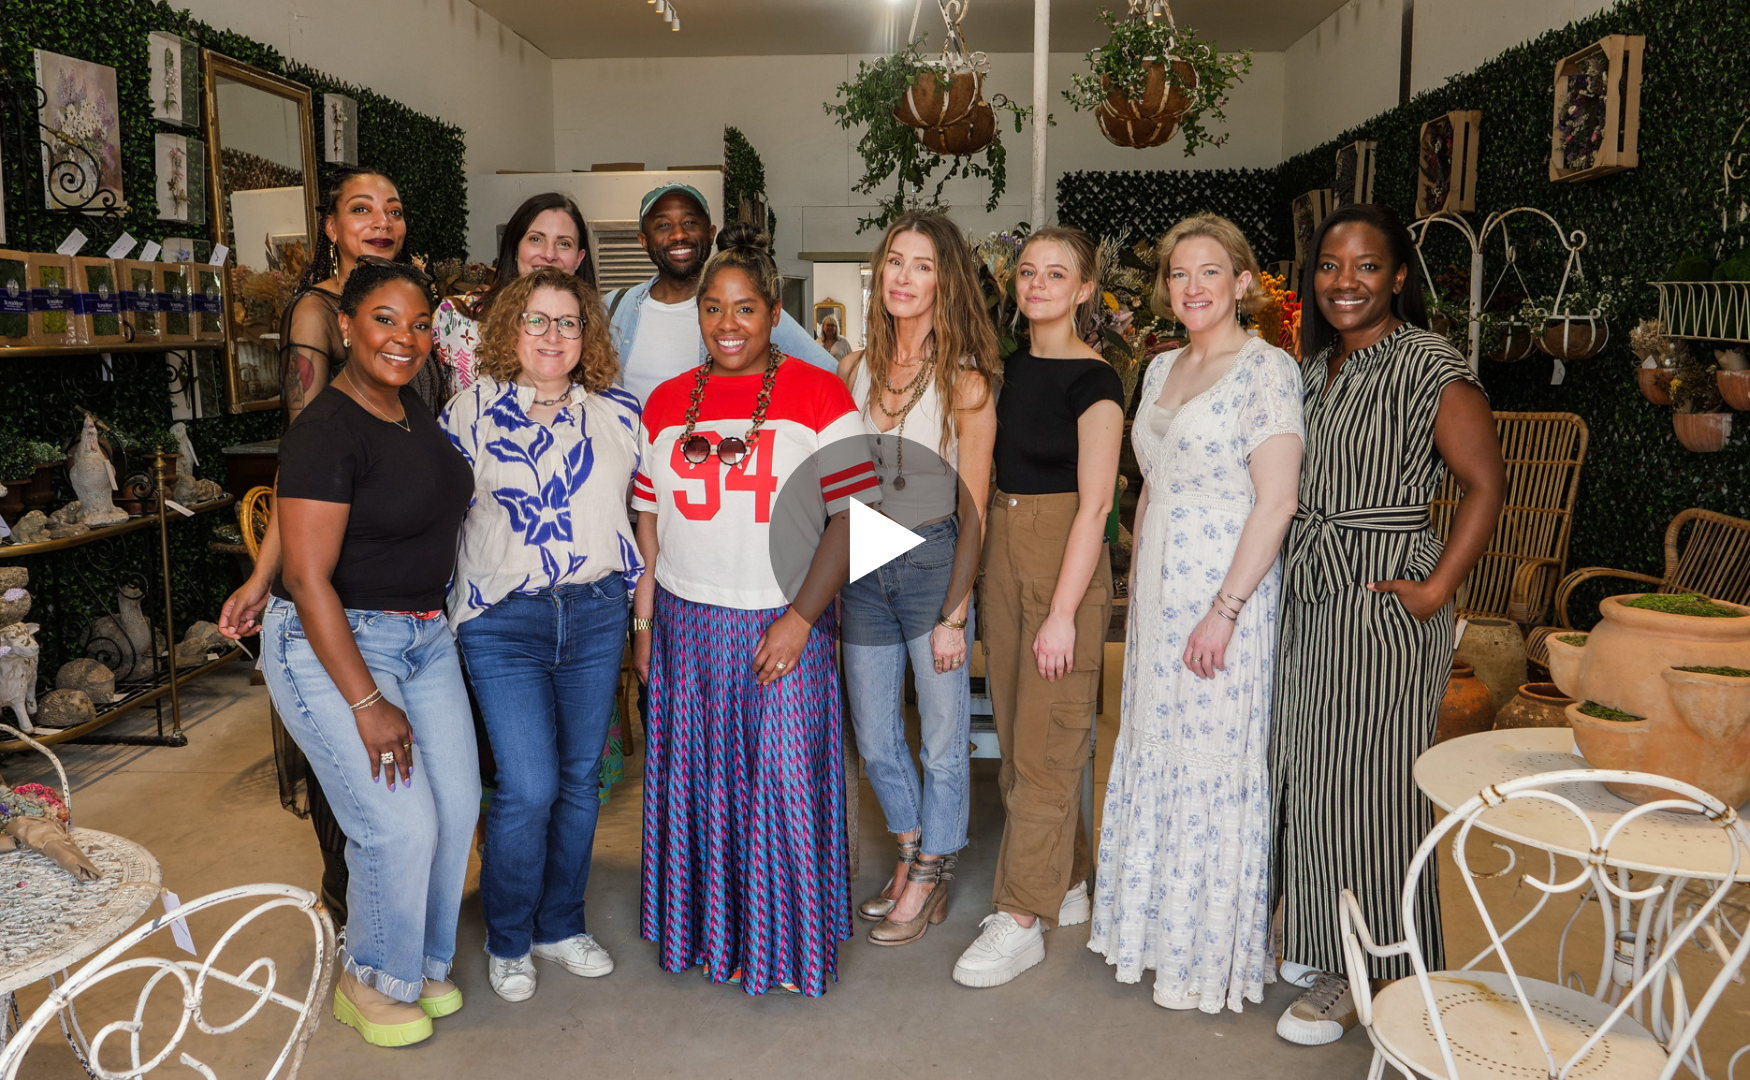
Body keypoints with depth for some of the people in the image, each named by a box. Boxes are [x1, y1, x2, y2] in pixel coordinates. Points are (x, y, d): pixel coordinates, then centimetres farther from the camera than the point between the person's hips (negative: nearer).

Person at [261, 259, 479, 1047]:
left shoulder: (413, 408, 6)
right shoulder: (325, 433, -19)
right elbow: (308, 578, -21)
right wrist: (366, 703, -20)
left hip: (425, 634, 8)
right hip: (333, 642, -8)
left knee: (457, 805, 8)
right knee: (402, 825, -7)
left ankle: (422, 961, 31)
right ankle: (370, 981, 20)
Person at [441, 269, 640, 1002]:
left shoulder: (618, 415, 5)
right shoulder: (471, 410, 0)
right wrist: (444, 610, -1)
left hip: (596, 617, 3)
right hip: (503, 621, -3)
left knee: (579, 778, 10)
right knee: (528, 787, -7)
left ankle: (561, 925, 30)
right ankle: (508, 940, 17)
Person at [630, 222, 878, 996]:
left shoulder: (818, 396, -5)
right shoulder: (668, 403, 9)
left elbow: (852, 517, -9)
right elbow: (649, 522, 13)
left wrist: (799, 619, -15)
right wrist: (643, 621, 8)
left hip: (782, 626, -4)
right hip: (686, 626, 4)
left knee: (782, 782, 2)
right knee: (698, 780, 11)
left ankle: (785, 947, 22)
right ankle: (714, 935, 30)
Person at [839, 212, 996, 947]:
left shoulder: (964, 383, -9)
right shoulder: (855, 371, 3)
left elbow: (973, 512, -8)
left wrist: (954, 614, -11)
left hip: (934, 564, -4)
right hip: (861, 568, 4)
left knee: (944, 740, 8)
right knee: (874, 739, 14)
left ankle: (929, 879, 28)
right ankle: (912, 859, 37)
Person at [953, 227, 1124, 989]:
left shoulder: (1092, 381, -11)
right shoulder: (1009, 368, 10)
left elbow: (1094, 504, -15)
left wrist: (1063, 612, -19)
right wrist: (973, 580, 12)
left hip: (1064, 563, -8)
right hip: (1002, 554, 8)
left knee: (1044, 745, -1)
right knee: (1016, 733, 14)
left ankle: (1023, 918, 8)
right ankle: (1066, 881, 30)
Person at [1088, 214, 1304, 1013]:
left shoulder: (1267, 369, -10)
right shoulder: (1161, 369, 13)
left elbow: (1275, 503, -16)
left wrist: (1224, 610, -20)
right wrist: (1135, 583, 15)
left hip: (1224, 593, -7)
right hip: (1157, 592, 8)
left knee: (1213, 766, 1)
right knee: (1153, 758, 14)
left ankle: (1210, 958, 18)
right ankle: (1156, 932, 31)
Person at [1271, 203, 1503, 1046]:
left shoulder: (1431, 367, -11)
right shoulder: (1315, 365, 11)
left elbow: (1486, 483, -13)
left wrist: (1436, 590, -16)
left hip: (1383, 601, -7)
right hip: (1308, 595, 7)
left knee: (1364, 781, 0)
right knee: (1304, 769, 14)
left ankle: (1373, 978, 16)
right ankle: (1320, 947, 32)